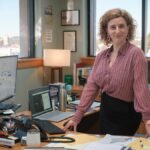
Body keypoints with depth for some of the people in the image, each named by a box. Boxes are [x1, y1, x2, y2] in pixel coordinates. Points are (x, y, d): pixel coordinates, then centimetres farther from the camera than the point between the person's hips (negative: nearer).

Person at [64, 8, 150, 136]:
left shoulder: (135, 53, -16)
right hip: (105, 111, 7)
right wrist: (77, 117, -3)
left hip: (126, 113, -6)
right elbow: (91, 87, 1)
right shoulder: (101, 56, 3)